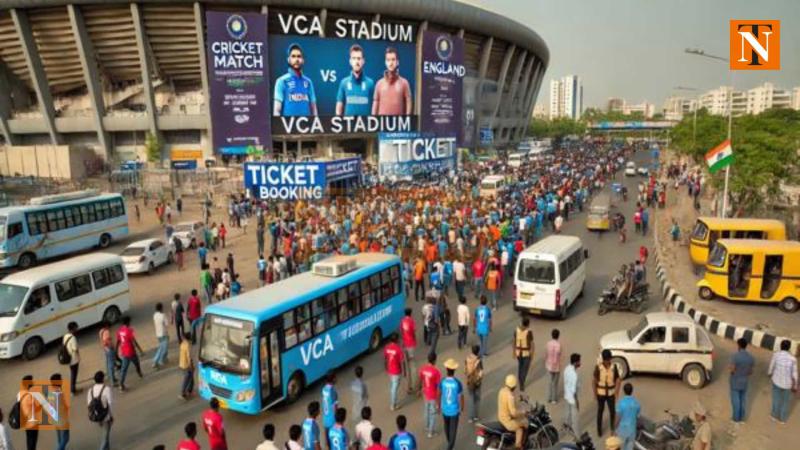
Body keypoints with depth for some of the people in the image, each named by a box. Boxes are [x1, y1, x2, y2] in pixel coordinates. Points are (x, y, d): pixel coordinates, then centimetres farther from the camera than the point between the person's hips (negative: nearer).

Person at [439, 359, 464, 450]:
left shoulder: (442, 382, -17)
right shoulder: (458, 383, -24)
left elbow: (439, 395, -3)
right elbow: (461, 397, -12)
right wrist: (462, 408, 7)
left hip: (445, 409, 4)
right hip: (454, 410, -3)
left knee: (447, 426, 26)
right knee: (453, 429, 11)